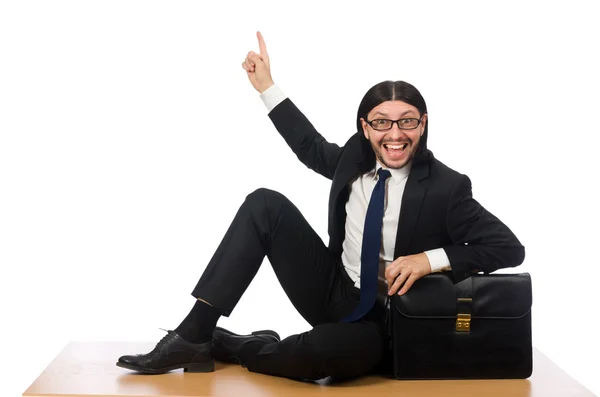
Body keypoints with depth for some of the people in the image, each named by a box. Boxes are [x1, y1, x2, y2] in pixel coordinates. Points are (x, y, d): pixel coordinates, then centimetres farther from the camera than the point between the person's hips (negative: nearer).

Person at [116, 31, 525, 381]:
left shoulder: (446, 187, -16)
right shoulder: (356, 159, -1)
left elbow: (510, 248, -18)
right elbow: (312, 148, 19)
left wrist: (431, 260, -28)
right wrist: (267, 87, 16)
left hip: (385, 323, -5)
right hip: (334, 295, 6)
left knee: (328, 350, -41)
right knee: (266, 205, -8)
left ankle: (229, 346, -8)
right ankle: (194, 335, -12)